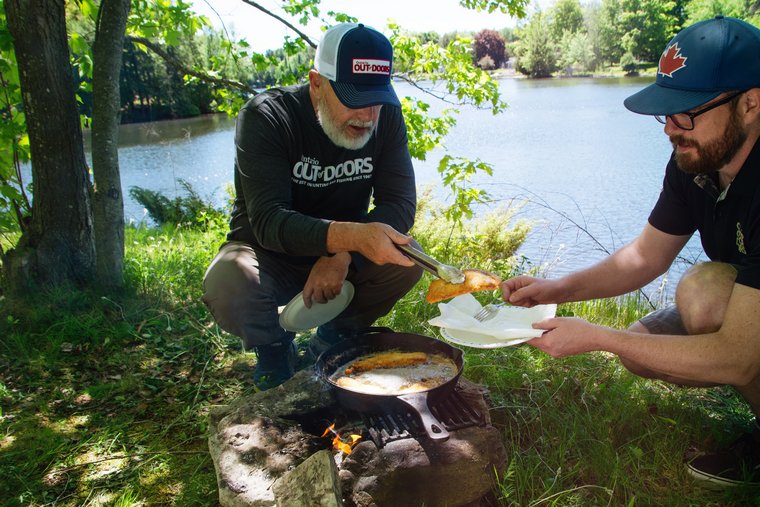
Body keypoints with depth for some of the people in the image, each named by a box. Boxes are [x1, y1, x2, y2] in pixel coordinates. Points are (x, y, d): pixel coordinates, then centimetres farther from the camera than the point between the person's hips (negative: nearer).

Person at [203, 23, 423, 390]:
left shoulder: (386, 116, -11)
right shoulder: (266, 118, -23)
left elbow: (400, 203, -15)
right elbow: (268, 221, -33)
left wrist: (344, 255, -32)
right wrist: (352, 235, -51)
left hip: (341, 252, 4)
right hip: (272, 257, -3)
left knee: (407, 261, -23)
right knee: (225, 285, -34)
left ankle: (330, 345, 3)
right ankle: (275, 353, 2)